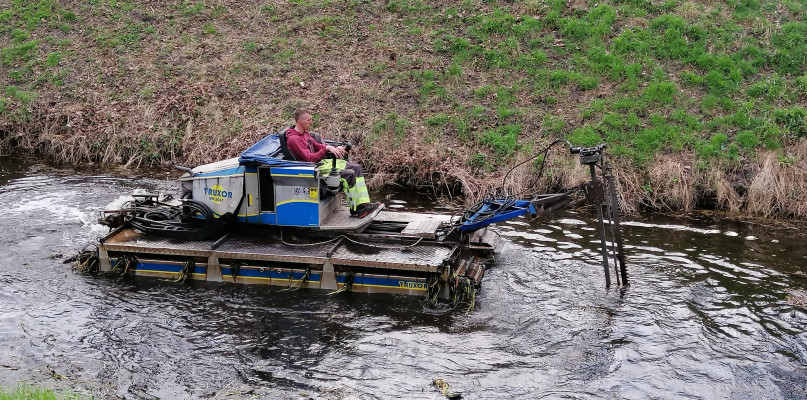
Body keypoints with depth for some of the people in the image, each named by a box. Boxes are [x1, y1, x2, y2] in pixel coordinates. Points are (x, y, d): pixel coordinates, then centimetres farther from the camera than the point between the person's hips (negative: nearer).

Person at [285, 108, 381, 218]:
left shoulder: (305, 133, 12)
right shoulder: (293, 139, -19)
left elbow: (317, 146, 19)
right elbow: (310, 159, -25)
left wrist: (335, 148, 3)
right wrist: (327, 148, -26)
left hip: (320, 162, 11)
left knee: (356, 168, 4)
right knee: (349, 174, -22)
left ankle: (363, 205, 0)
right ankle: (354, 209, -7)